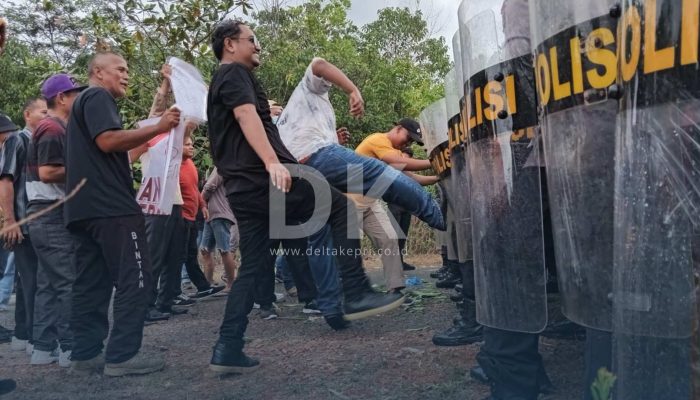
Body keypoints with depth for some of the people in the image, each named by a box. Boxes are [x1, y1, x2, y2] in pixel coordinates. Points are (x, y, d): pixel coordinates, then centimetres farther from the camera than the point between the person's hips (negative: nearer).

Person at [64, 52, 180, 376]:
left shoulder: (83, 101, 29)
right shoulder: (98, 97, -3)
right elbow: (108, 140, -20)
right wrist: (158, 128, -20)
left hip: (85, 208, 10)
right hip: (111, 206, -10)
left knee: (91, 284, 9)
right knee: (134, 280, -8)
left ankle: (85, 354, 12)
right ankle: (122, 355, -8)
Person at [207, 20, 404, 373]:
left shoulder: (219, 83, 31)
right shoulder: (235, 73, 1)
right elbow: (246, 115, -17)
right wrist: (272, 162, -32)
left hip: (244, 189, 10)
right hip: (265, 178, -10)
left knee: (253, 267, 8)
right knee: (340, 208, -2)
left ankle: (227, 349, 7)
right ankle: (357, 295, -6)